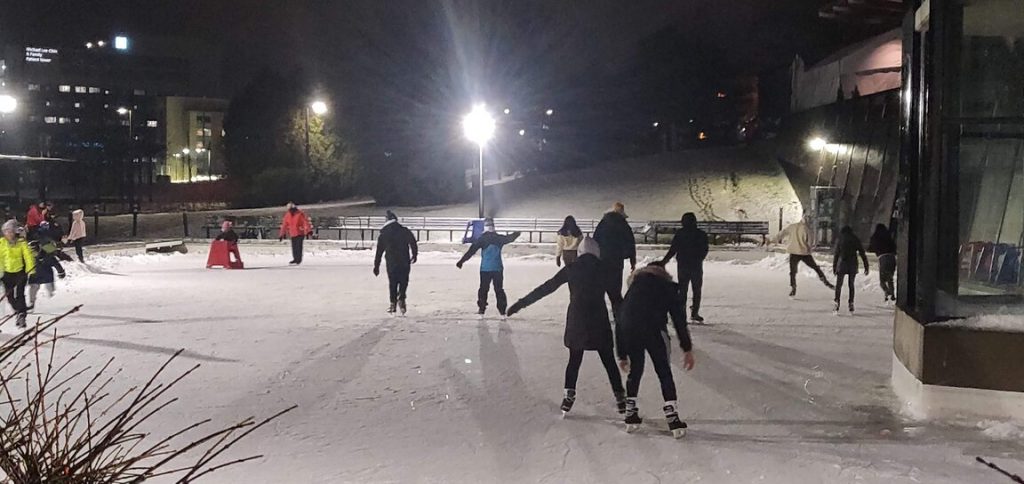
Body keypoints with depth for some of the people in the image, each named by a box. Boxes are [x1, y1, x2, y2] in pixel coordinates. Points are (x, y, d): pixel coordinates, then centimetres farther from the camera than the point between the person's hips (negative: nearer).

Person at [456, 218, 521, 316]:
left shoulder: (482, 239, -6)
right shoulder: (499, 238, 1)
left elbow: (471, 251, -8)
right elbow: (510, 238, 20)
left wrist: (461, 261, -4)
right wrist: (516, 234, 43)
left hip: (485, 268, -2)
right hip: (498, 268, 2)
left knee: (483, 289, 7)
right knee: (499, 290, 8)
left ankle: (481, 308, 3)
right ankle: (502, 309, 6)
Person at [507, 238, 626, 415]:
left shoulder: (571, 269, 0)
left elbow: (546, 288, -2)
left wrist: (521, 303, 0)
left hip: (576, 320, 1)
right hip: (599, 321, -1)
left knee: (574, 360, 16)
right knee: (609, 361, 10)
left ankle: (569, 395, 10)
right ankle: (620, 397, 10)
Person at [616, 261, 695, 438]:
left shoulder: (634, 287, 32)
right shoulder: (667, 286, 23)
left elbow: (620, 323, 29)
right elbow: (679, 319, 12)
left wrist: (622, 355, 34)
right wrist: (687, 349, 13)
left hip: (629, 330, 3)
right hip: (654, 329, -3)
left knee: (635, 370, 22)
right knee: (664, 372, 8)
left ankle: (630, 416, 27)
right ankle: (673, 419, 3)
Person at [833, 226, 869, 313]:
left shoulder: (839, 240, 2)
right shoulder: (856, 240, 7)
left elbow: (836, 254, -1)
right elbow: (863, 254, 6)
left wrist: (834, 267, 3)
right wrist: (866, 267, 9)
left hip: (842, 264, -2)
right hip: (853, 265, 2)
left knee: (838, 284, 4)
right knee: (851, 284, 13)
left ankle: (837, 302, -9)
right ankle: (851, 303, 7)